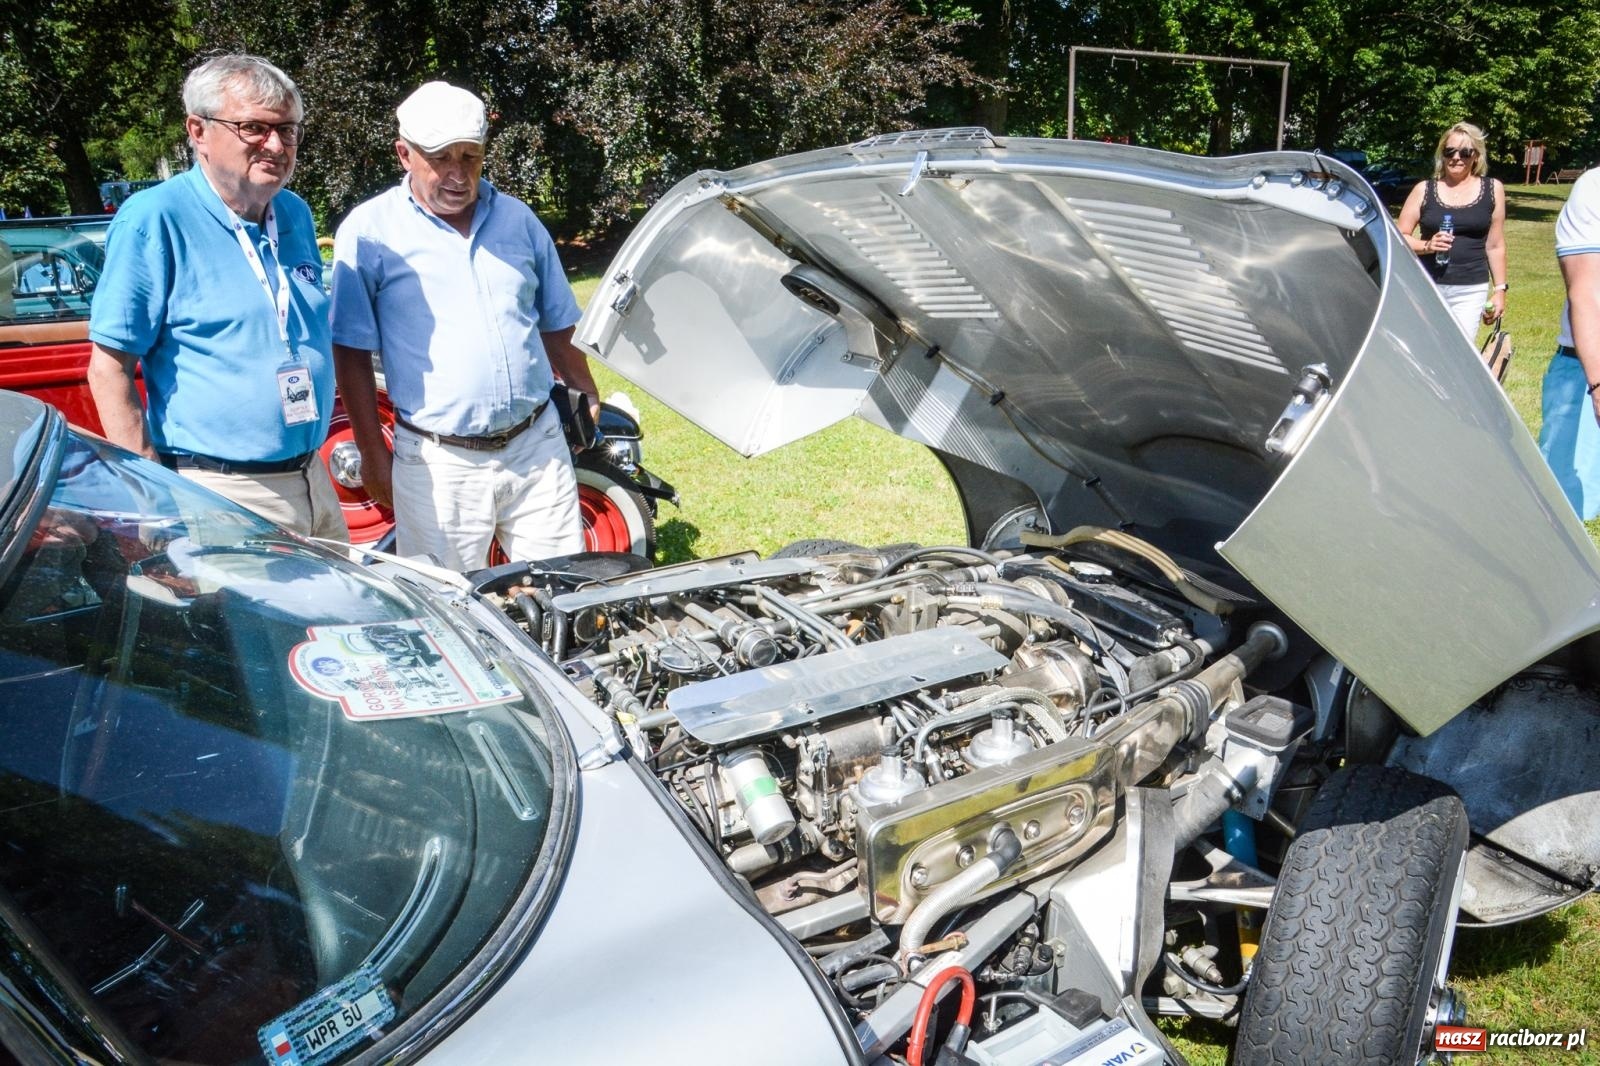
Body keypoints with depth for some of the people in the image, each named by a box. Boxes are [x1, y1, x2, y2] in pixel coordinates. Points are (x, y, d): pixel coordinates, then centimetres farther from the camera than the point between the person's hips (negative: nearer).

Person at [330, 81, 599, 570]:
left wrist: (589, 402, 15)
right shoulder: (368, 231, -2)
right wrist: (373, 454, -5)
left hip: (537, 447, 3)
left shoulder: (518, 218, 11)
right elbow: (352, 352, -2)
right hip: (439, 463, -3)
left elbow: (558, 327, 19)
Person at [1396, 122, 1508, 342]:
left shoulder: (1493, 190, 7)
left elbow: (1495, 246, 11)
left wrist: (1500, 289, 9)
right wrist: (1426, 246, -14)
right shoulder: (1424, 190, 4)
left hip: (1471, 290, 0)